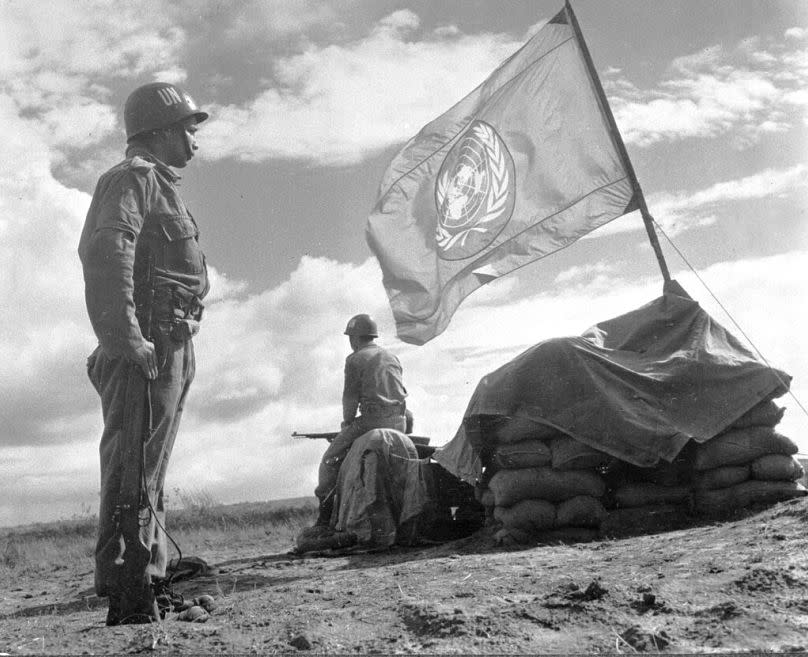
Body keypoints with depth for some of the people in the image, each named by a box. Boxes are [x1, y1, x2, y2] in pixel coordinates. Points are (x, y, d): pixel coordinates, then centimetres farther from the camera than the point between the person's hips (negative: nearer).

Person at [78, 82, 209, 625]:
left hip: (169, 352, 10)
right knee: (135, 474, -11)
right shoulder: (135, 177, -4)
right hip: (148, 348, -10)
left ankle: (146, 591, 20)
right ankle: (130, 602, -10)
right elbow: (106, 252, -20)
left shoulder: (160, 188, 26)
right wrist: (128, 340, -26)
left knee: (146, 475, 12)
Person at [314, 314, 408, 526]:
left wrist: (347, 422, 10)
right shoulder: (392, 358, 20)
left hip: (371, 421, -7)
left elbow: (350, 396, -4)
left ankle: (325, 518, 0)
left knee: (330, 460, 4)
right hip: (399, 422, 7)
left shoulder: (355, 359, 0)